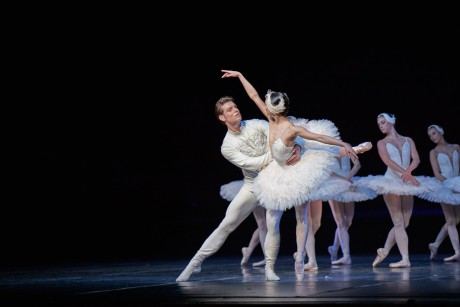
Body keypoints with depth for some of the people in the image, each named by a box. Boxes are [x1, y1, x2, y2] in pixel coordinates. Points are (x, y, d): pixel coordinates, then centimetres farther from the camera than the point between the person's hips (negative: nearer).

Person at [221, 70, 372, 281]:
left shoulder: (292, 129, -31)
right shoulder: (272, 120, -14)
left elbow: (320, 137, -26)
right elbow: (254, 95, -6)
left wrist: (344, 145, -25)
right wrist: (239, 75, 0)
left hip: (296, 174, -6)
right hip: (279, 174, 6)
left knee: (301, 218, 7)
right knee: (272, 220, 4)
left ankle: (300, 262, 13)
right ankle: (269, 266, 11)